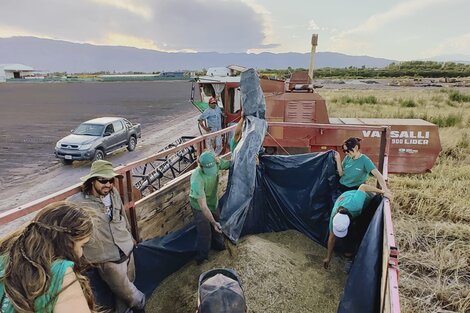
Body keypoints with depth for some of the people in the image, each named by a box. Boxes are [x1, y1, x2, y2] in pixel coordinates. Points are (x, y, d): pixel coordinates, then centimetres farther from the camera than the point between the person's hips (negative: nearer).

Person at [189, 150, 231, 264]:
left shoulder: (216, 163, -26)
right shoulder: (197, 179, -42)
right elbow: (203, 205, -38)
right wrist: (213, 222, -35)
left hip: (213, 202, 6)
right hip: (199, 206, -6)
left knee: (217, 226, 24)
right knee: (205, 231, 4)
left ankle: (218, 245, 51)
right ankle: (202, 257, 29)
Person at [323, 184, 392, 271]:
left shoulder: (354, 205, -48)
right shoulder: (334, 218, -33)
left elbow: (362, 186, -35)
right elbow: (332, 238, -17)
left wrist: (383, 192, -29)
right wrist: (328, 258, -7)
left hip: (366, 204, -1)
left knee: (362, 233, -12)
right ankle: (349, 254, 10)